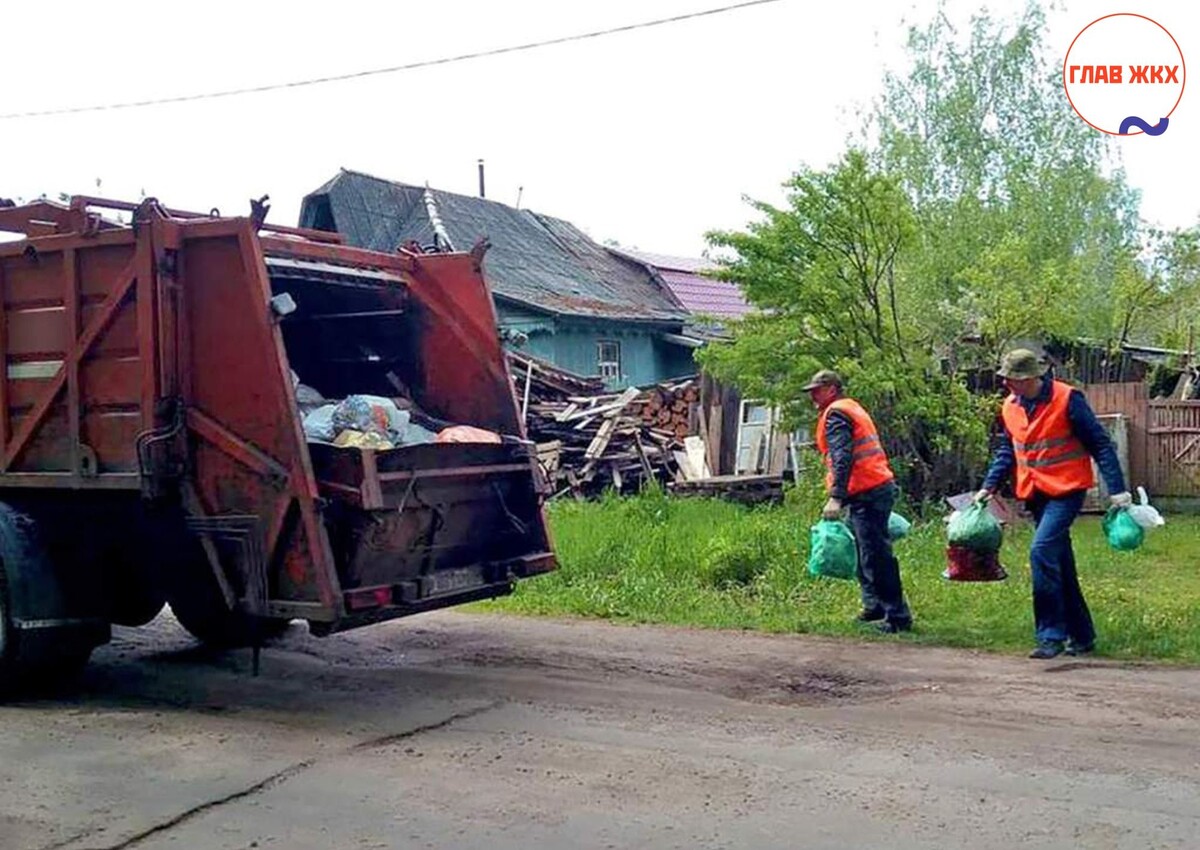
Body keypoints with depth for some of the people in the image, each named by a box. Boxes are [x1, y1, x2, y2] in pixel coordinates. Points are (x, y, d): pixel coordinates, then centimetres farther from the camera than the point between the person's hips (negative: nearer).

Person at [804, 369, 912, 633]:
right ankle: (874, 606, 24)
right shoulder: (852, 408, 22)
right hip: (879, 488, 11)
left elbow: (842, 457, -21)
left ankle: (897, 616, -6)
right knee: (867, 553, 18)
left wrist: (836, 497, -28)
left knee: (877, 556, -9)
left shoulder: (835, 414, -9)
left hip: (866, 494, -11)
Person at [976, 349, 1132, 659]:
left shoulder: (1067, 399, -14)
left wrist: (1117, 489, -14)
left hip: (1067, 490, -7)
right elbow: (1006, 450, 16)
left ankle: (1051, 635, -14)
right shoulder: (1010, 406, 5)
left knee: (1042, 552, -21)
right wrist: (989, 486, 6)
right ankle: (1081, 636, 23)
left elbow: (1100, 444, -11)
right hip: (1036, 494, 7)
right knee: (1061, 566, 12)